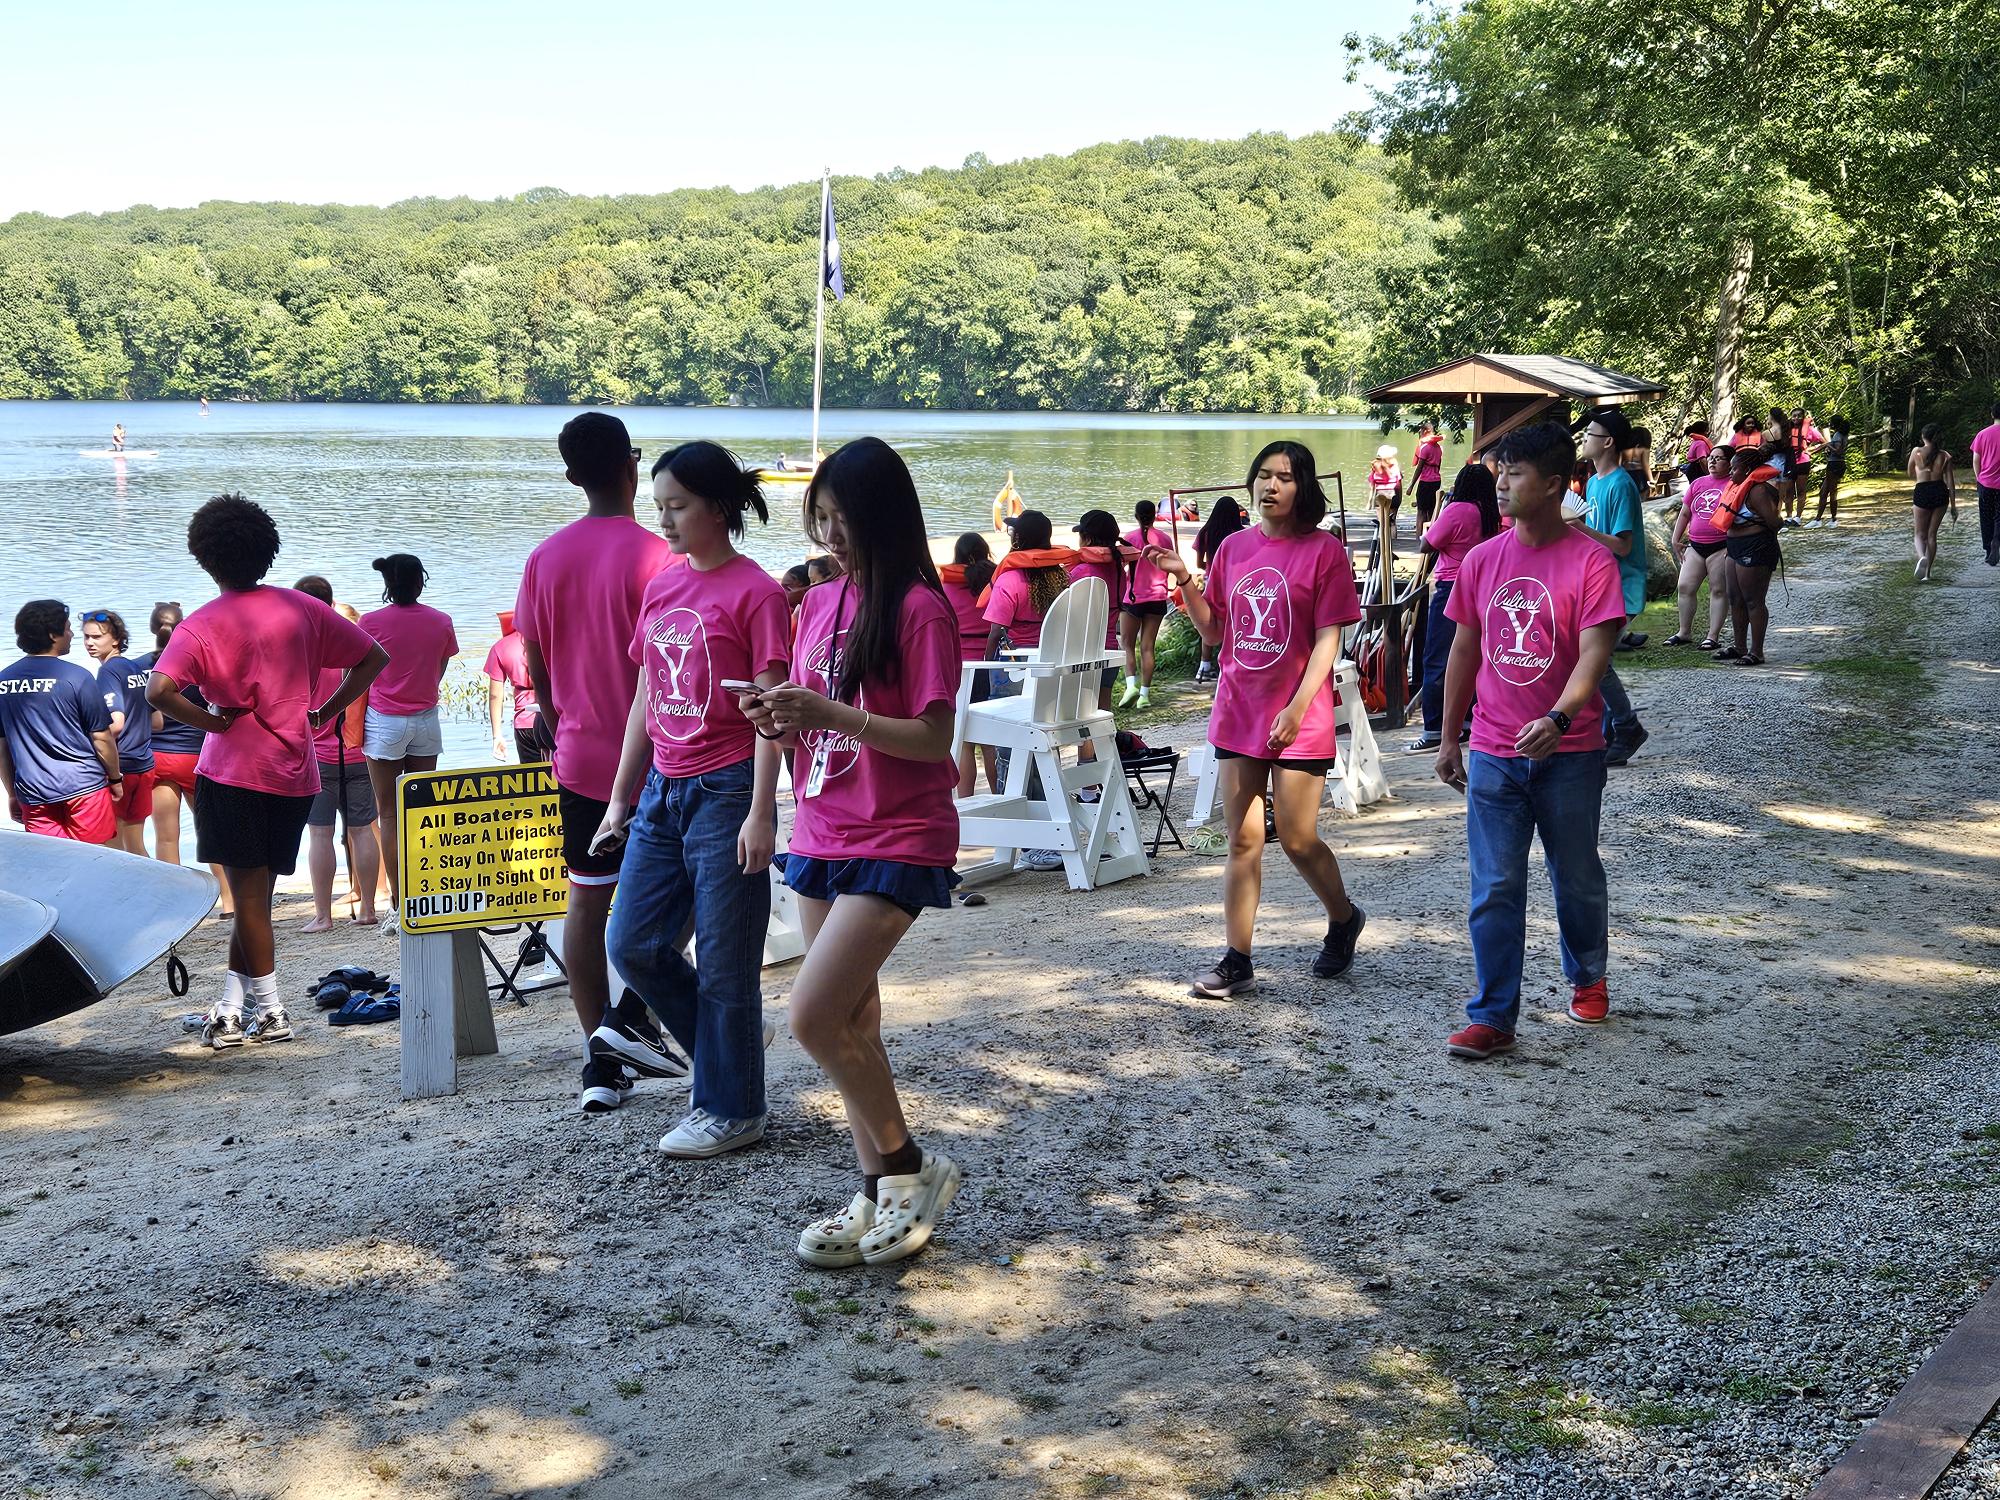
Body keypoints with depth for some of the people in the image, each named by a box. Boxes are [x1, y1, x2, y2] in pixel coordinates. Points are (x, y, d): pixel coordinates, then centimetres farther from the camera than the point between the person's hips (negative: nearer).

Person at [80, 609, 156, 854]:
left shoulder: (108, 671, -12)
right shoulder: (138, 669, 11)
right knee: (136, 849, 14)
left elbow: (116, 723, -22)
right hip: (144, 765, 8)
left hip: (118, 767, -8)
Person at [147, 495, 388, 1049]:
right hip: (296, 774, 5)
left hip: (235, 774, -5)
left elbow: (159, 691, -22)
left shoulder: (202, 625, -7)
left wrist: (212, 721, -9)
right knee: (254, 894, 12)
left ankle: (270, 1010, 4)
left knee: (248, 894, 1)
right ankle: (230, 1008, 15)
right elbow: (374, 658, 6)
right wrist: (324, 713, 7)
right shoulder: (301, 608, 5)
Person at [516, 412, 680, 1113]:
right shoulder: (655, 555, -14)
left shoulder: (545, 559, 2)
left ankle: (602, 1063, 11)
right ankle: (633, 1015, -4)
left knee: (587, 900, 9)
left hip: (580, 758, 4)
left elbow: (536, 668, 8)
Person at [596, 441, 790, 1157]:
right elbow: (644, 701, 16)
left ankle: (730, 1110, 15)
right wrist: (619, 799, 15)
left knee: (724, 962, 1)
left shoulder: (755, 593, -10)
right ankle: (722, 1048, 30)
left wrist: (760, 815, -17)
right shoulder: (660, 588, 11)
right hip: (663, 790, 8)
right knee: (632, 943, 9)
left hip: (725, 792, -7)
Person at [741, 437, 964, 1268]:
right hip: (820, 836, 7)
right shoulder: (819, 604, 10)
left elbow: (935, 741, -17)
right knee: (850, 1025, 11)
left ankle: (910, 1164, 5)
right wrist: (782, 720, -5)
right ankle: (878, 1196, 21)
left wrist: (831, 713, -25)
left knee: (813, 1018, -15)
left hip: (895, 843, -7)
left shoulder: (919, 608, -12)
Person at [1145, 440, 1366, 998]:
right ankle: (1237, 961, 9)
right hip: (1239, 712, 5)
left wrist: (1298, 707, -17)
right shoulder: (1233, 547, 8)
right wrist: (1184, 581, -3)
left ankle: (1344, 920, 28)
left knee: (1297, 840, 0)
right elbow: (1213, 630, 12)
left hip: (1299, 718, -4)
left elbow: (1328, 638, -9)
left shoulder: (1324, 550, -6)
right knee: (1243, 839, 6)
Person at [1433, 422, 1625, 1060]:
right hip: (1492, 755, 3)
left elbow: (1593, 654, -19)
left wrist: (1557, 719, -35)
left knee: (1578, 877, 16)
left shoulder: (1591, 560, -10)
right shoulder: (1482, 560, 3)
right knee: (1494, 890, 0)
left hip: (1569, 755, -3)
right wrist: (1449, 738, 12)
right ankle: (1493, 1018, 5)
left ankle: (1587, 979, 39)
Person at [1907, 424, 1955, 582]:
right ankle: (1927, 571, 14)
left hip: (1922, 493, -2)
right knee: (1932, 534, 13)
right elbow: (1950, 482, 1)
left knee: (1920, 534, 8)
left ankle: (1921, 557, -24)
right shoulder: (1945, 456, 0)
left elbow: (1911, 474, 10)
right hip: (1940, 493, 2)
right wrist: (1953, 505, 7)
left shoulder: (1916, 452, -3)